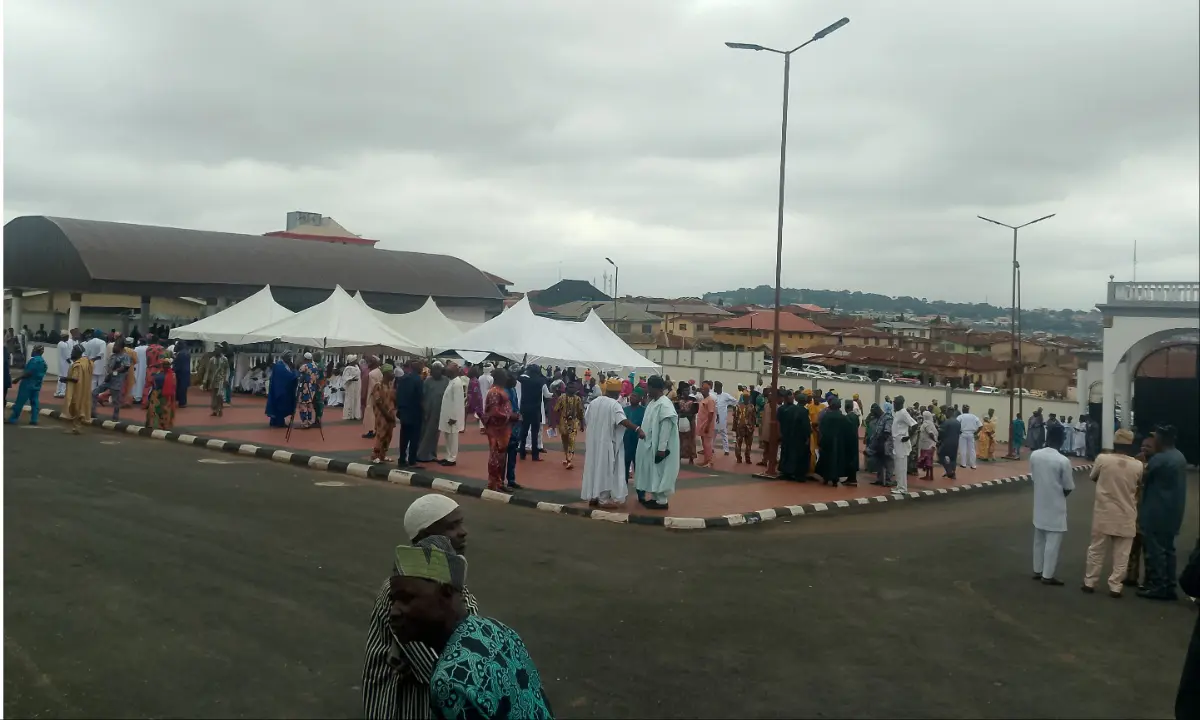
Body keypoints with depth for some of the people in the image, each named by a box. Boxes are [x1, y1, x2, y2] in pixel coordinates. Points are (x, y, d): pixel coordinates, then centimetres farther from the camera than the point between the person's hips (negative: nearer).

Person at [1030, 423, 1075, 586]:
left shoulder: (1034, 455, -6)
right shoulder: (1063, 461, -21)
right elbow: (1068, 488, -11)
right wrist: (1059, 496, 9)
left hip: (1039, 504, 5)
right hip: (1056, 507, -5)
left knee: (1039, 539, 17)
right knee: (1053, 541, 5)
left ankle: (1037, 571, 27)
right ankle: (1047, 575, 11)